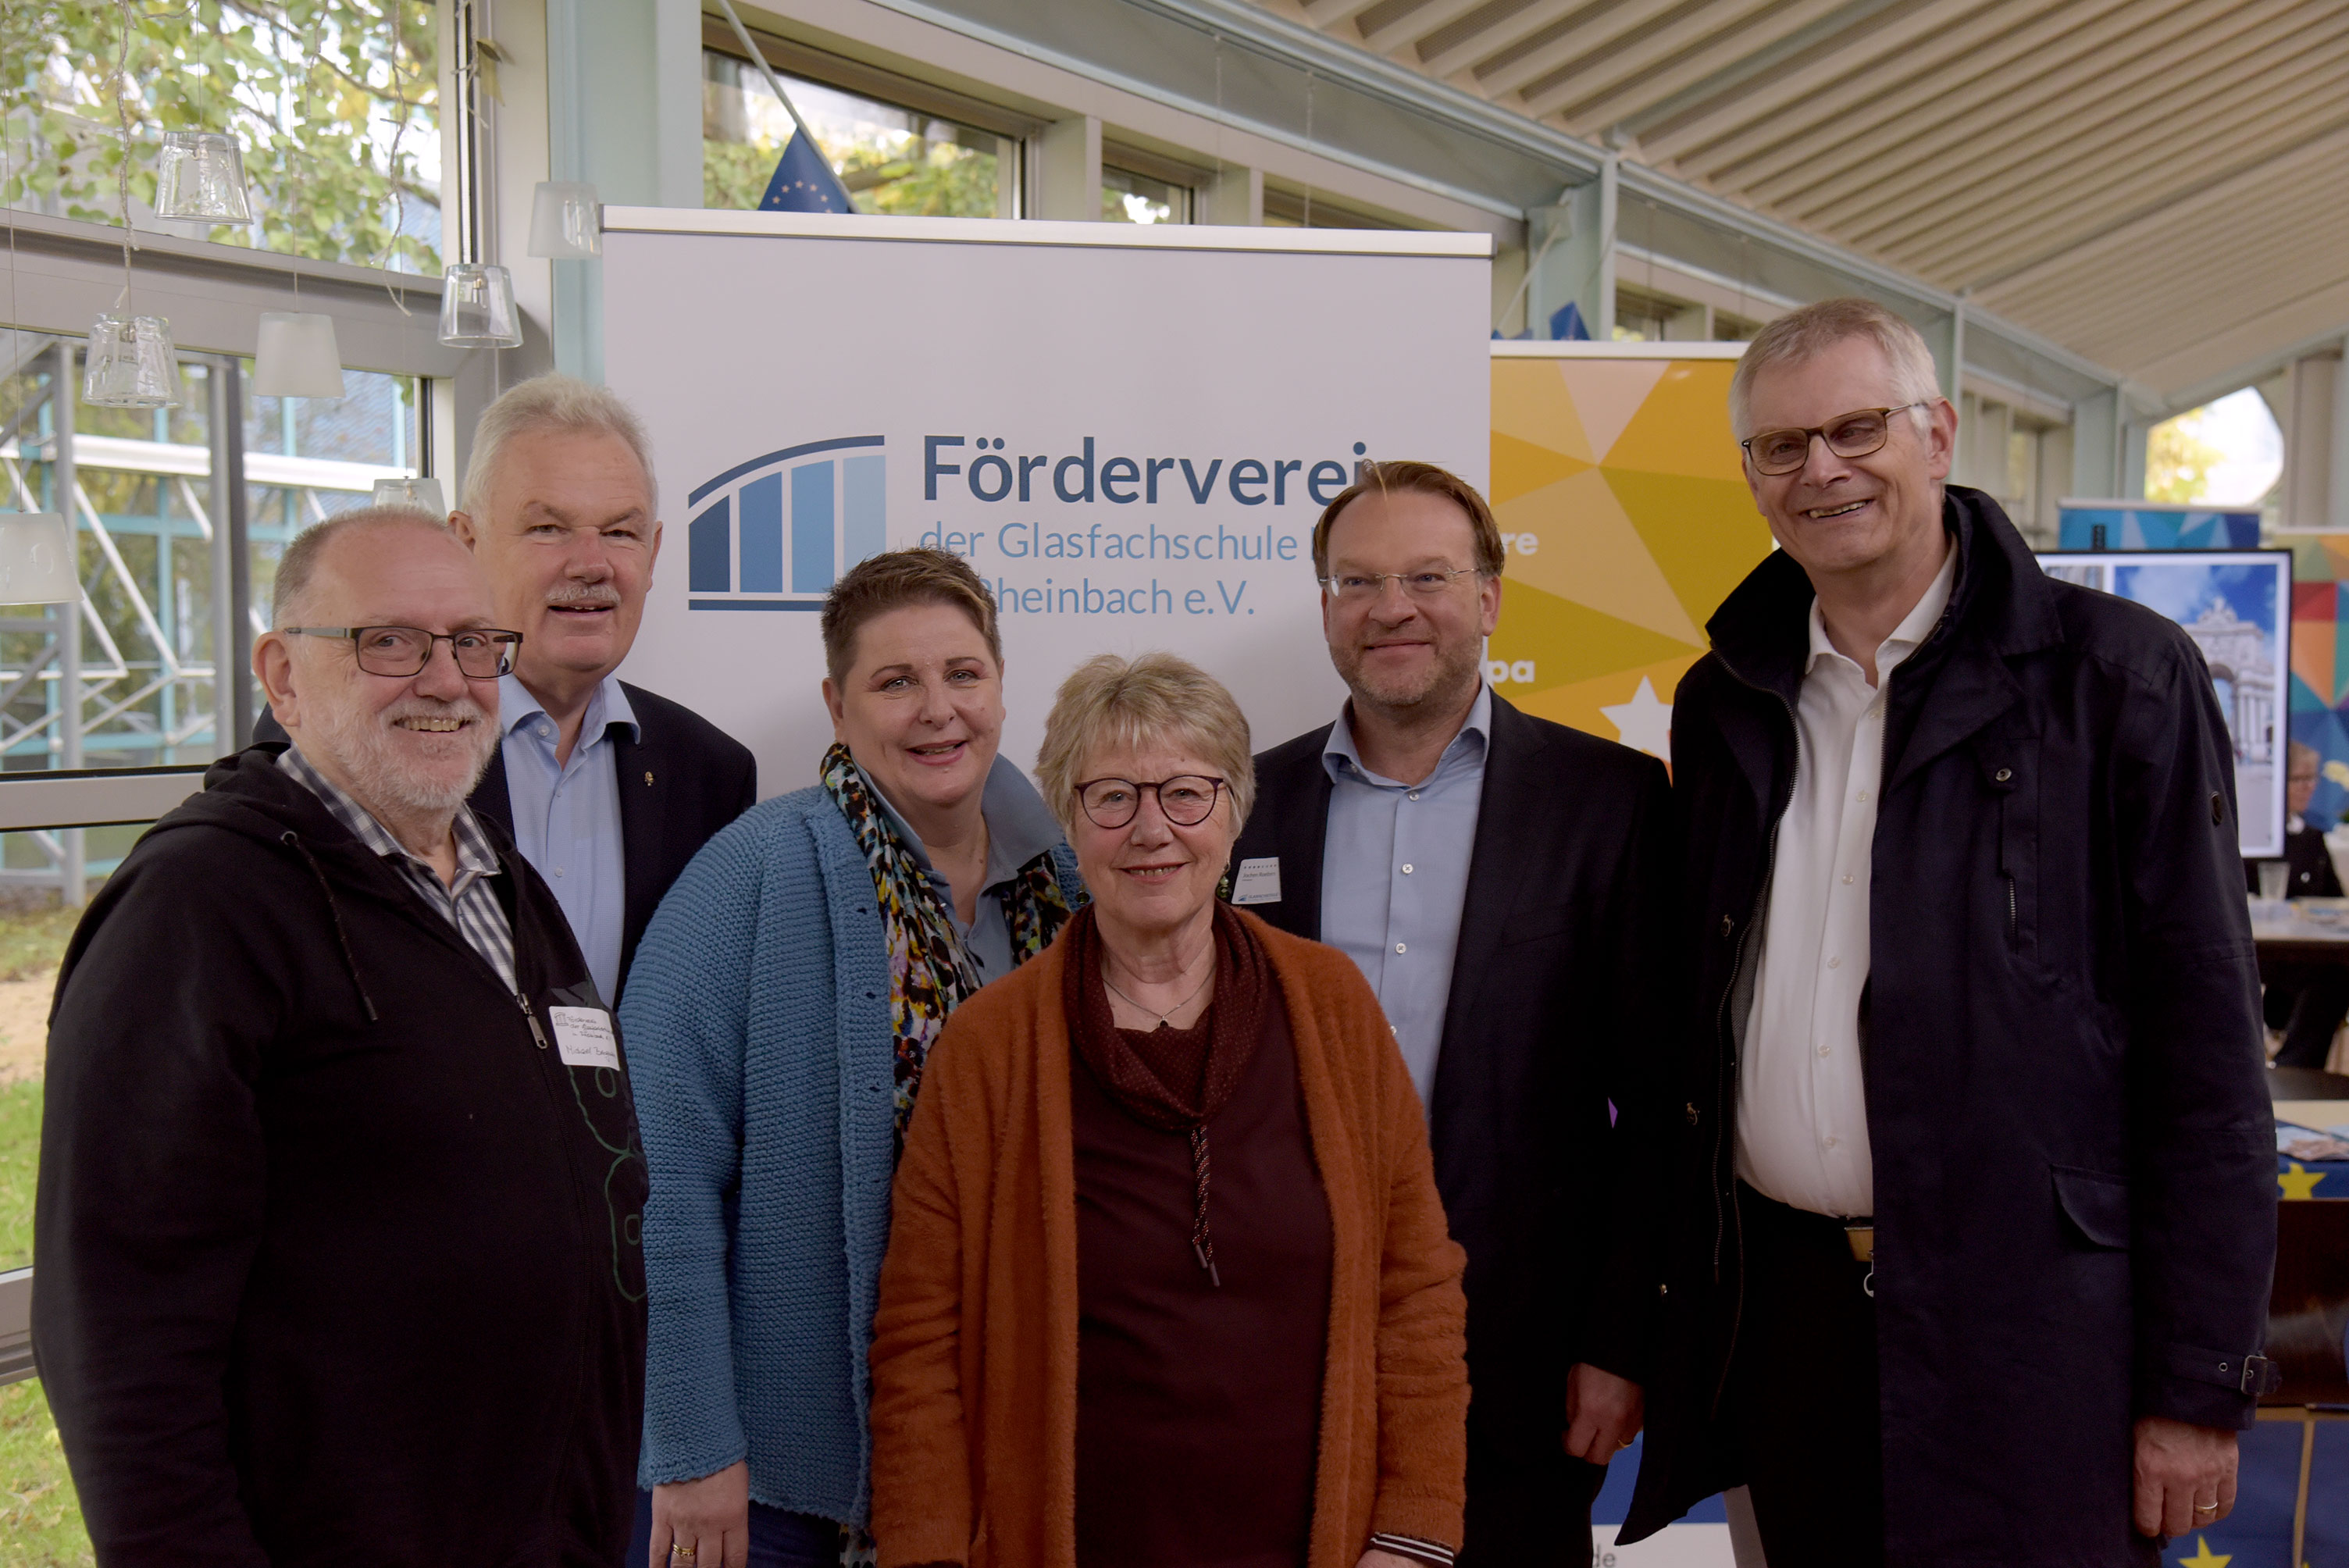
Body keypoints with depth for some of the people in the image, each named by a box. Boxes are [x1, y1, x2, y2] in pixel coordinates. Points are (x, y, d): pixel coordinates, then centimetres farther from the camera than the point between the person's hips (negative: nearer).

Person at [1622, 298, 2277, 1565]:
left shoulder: (2118, 675, -4)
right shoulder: (1722, 703, 9)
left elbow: (2204, 1035, -7)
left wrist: (2202, 1380, -9)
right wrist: (1687, 1294, 8)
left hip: (2027, 1319, -4)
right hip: (1781, 1304, 4)